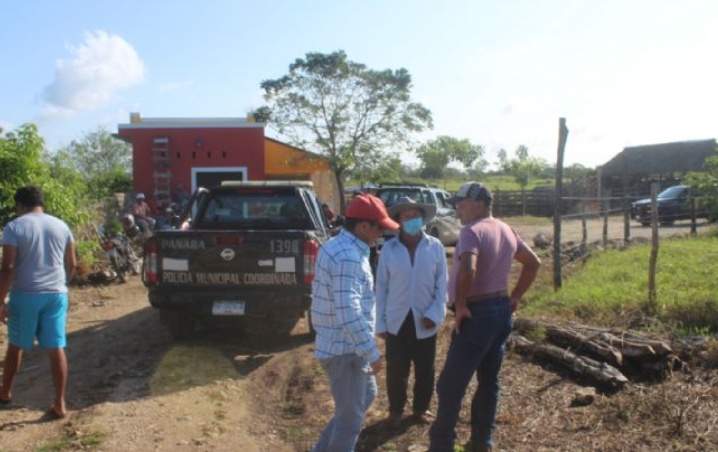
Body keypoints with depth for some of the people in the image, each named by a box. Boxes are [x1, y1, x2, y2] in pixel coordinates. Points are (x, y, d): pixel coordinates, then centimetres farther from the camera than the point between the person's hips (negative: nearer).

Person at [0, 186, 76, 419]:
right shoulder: (61, 226, 6)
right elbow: (71, 264, 10)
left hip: (25, 295, -3)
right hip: (57, 294, 3)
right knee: (56, 348, 2)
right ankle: (60, 404, 4)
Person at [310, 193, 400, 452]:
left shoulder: (337, 246, 9)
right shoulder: (348, 257, -25)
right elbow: (349, 314, -30)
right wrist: (372, 352, -22)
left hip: (339, 343, 10)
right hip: (344, 348, -10)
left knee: (366, 396, 26)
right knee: (351, 415, 6)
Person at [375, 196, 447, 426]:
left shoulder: (435, 247, -4)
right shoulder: (388, 249, -4)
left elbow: (442, 284, -1)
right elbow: (381, 287, 0)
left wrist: (435, 314, -10)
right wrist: (380, 322, -1)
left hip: (424, 321, 1)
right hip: (397, 321, 0)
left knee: (425, 371, 12)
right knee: (396, 371, 7)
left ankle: (420, 409, 34)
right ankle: (396, 410, 30)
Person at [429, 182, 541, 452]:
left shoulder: (472, 231, -16)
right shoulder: (506, 231, 11)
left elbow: (467, 269, -33)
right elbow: (533, 262, 20)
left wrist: (460, 305, -21)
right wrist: (515, 297, 17)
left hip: (478, 314, -9)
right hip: (502, 311, 9)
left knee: (451, 385, 0)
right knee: (489, 381, 16)